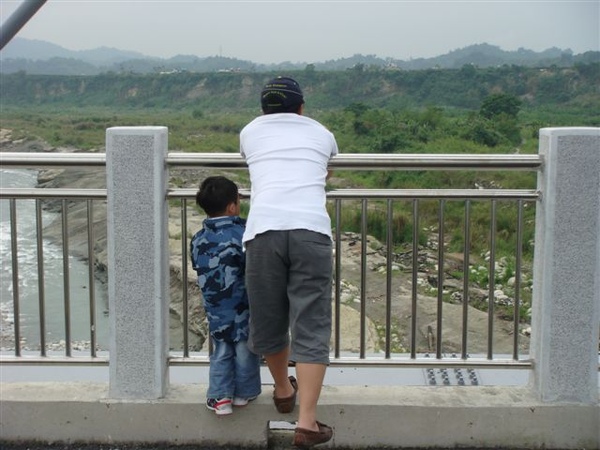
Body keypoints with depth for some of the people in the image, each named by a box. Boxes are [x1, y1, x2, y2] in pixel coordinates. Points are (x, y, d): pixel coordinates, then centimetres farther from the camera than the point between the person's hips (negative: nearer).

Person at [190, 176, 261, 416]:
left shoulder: (198, 240, 0)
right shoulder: (243, 234, -15)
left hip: (215, 311, 4)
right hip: (243, 310, -4)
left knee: (221, 353, 17)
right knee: (245, 351, 14)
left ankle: (220, 396, 13)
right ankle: (243, 393, 26)